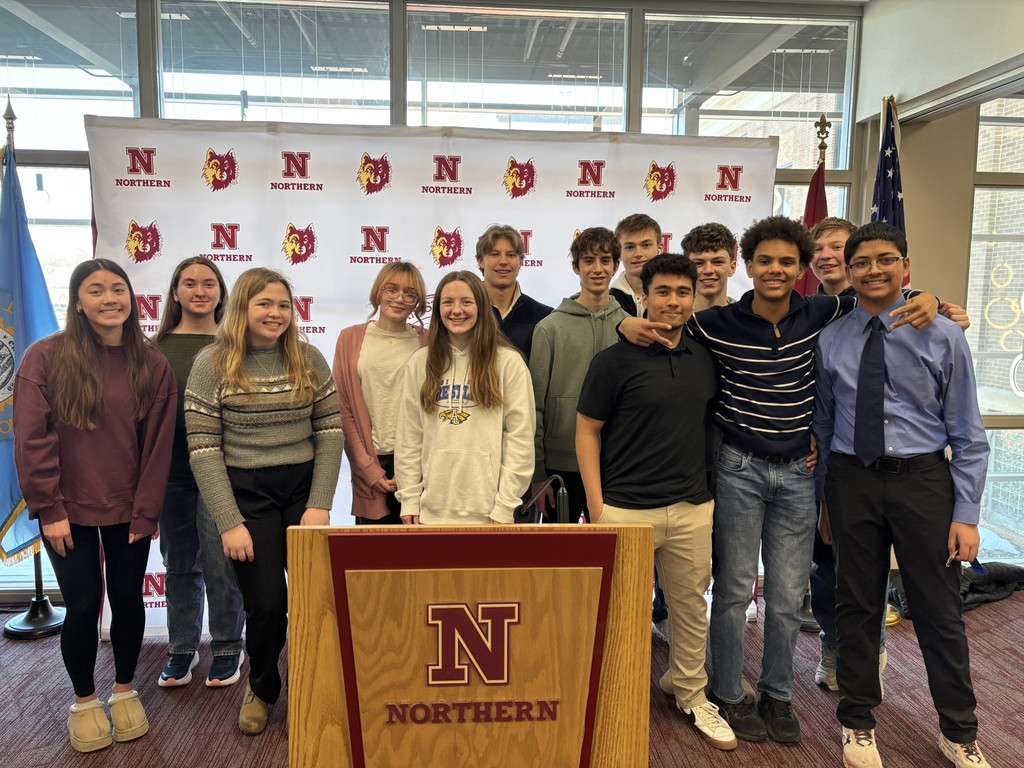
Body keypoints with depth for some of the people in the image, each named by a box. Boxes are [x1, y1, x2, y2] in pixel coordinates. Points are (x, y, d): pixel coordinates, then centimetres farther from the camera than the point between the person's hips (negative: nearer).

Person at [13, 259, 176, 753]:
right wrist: (49, 509, -12)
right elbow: (32, 440, -10)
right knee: (83, 605, 4)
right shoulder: (45, 358, -9)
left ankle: (124, 690, 32)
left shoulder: (152, 364, -3)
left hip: (129, 510, 2)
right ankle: (84, 701, 28)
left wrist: (146, 510, -6)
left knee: (128, 599, 9)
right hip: (69, 511, -1)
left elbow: (158, 444, -3)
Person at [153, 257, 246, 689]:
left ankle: (227, 649, 18)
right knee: (179, 563, 13)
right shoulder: (156, 348, 4)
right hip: (172, 471, 3)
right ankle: (181, 649, 29)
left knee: (221, 562, 0)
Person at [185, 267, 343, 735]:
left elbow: (330, 432, 1)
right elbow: (203, 450, -7)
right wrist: (229, 522, -10)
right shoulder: (212, 364, -5)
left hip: (303, 489, 2)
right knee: (265, 604, 0)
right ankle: (261, 688, 32)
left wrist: (320, 504, -6)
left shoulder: (308, 359, 2)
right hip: (246, 492, -2)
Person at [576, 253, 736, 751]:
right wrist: (597, 508, -10)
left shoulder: (705, 359, 7)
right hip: (626, 509, -4)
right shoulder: (615, 360, -7)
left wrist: (708, 484, 10)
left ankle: (692, 697, 34)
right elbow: (587, 431, -6)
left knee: (691, 606, 15)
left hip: (693, 509, 4)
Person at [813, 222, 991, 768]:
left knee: (939, 610, 9)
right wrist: (825, 499, 10)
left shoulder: (942, 336, -3)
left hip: (922, 479, -1)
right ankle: (858, 723, 31)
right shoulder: (829, 341, 2)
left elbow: (967, 433, -2)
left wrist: (966, 514, -7)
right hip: (852, 480, 2)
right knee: (857, 606, 12)